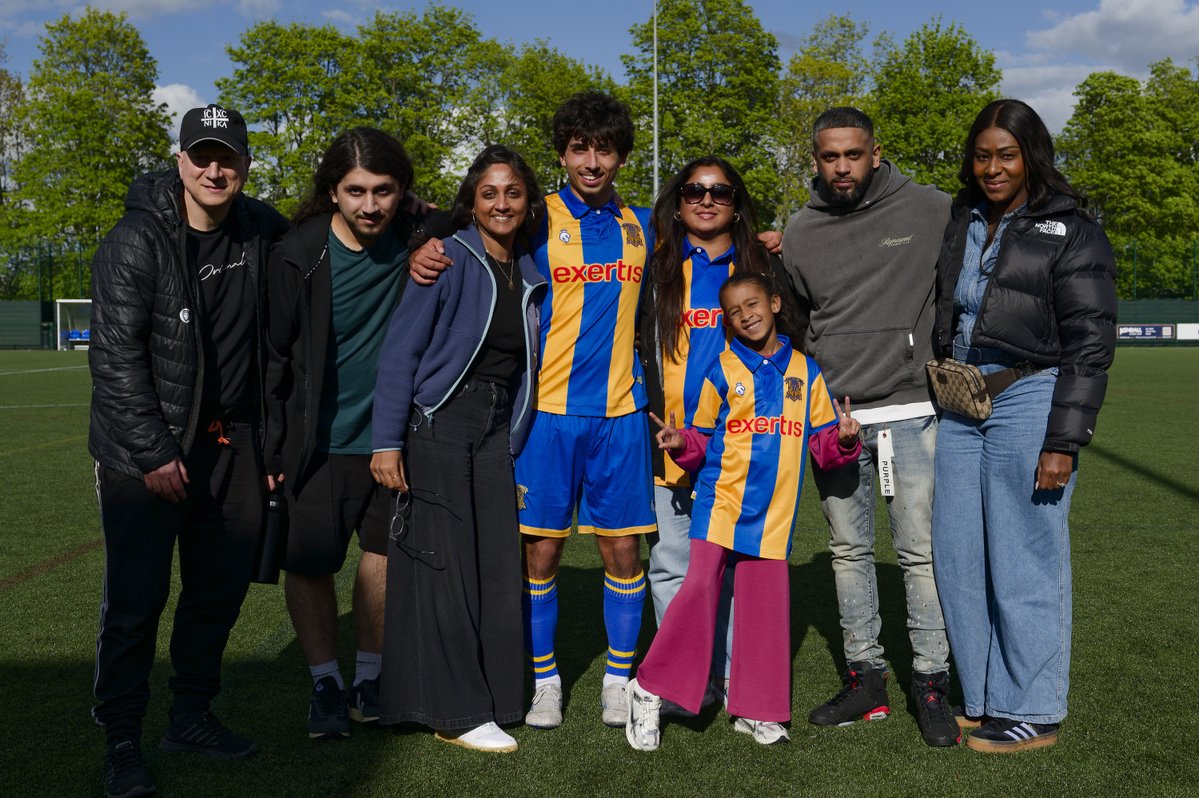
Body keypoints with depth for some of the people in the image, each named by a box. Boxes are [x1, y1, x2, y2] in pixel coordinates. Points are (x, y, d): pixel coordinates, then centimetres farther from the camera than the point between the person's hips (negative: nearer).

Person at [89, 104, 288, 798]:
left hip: (233, 445, 5)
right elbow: (115, 354, -13)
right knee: (136, 597, -3)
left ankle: (193, 715, 29)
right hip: (145, 451, -5)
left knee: (222, 587, 12)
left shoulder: (262, 230, 4)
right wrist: (153, 452, -17)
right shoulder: (136, 241, -11)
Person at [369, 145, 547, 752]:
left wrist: (516, 444, 13)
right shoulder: (449, 260, -7)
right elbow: (400, 350, -10)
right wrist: (387, 441, -15)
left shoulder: (530, 277, 11)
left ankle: (491, 697, 19)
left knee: (495, 568, 6)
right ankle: (454, 711, 5)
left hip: (496, 435, 6)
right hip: (437, 427, -6)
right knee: (442, 567, -3)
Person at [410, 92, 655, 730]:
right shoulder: (538, 220, 0)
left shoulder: (641, 226, 12)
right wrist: (426, 255, -20)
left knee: (623, 551, 6)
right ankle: (544, 681, 19)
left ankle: (619, 679, 22)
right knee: (540, 551, 2)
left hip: (620, 412, 3)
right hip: (547, 409, -2)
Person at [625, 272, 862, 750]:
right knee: (700, 586, -12)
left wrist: (843, 439, -10)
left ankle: (755, 708, 19)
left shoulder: (805, 371, 10)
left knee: (766, 601, 5)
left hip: (774, 511, 2)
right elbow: (703, 437, 7)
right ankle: (650, 691, 1)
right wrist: (681, 444, -13)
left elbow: (822, 443, 11)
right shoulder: (722, 370, 5)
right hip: (721, 499, -2)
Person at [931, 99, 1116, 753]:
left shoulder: (1071, 233, -5)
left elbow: (1090, 346, -9)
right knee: (958, 557, 9)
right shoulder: (959, 223, 12)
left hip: (1028, 401, -6)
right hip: (960, 404, 6)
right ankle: (984, 698, 24)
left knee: (1025, 562, -1)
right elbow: (942, 318, 23)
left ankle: (1033, 713, 13)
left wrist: (1062, 442, -14)